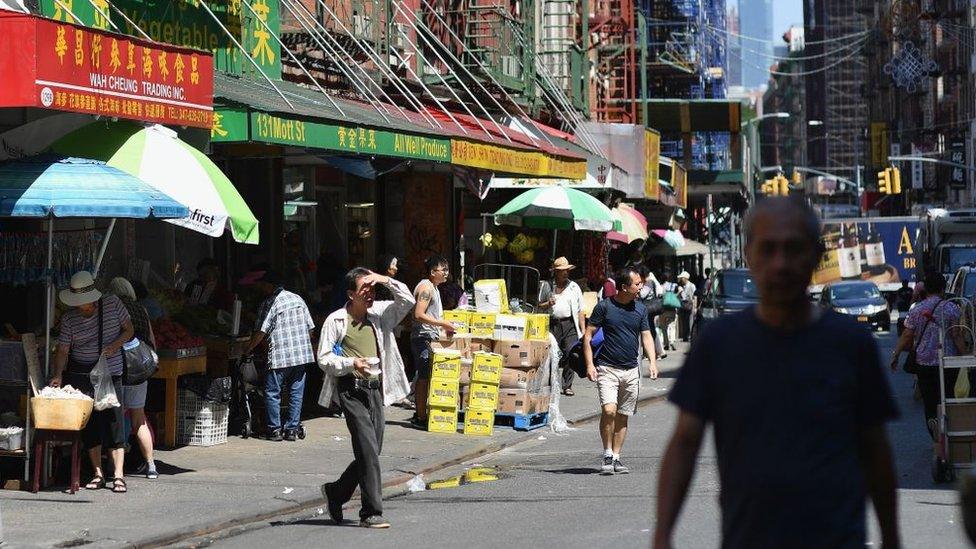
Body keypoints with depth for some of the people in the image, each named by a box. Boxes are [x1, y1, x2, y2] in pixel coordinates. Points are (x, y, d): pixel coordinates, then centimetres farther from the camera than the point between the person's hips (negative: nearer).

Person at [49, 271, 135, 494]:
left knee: (114, 422, -7)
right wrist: (58, 375, -17)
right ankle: (98, 473, 10)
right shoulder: (69, 319, -2)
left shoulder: (112, 304, -2)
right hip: (80, 374, 1)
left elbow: (129, 330, 6)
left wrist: (115, 345, -12)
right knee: (89, 424, 1)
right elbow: (63, 350, -2)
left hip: (110, 374, -1)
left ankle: (118, 475, -7)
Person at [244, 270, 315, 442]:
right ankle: (292, 430, 10)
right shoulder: (298, 299, 11)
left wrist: (247, 349, 3)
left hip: (279, 357, -6)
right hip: (302, 355, 6)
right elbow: (310, 328, 12)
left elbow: (261, 332, -10)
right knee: (296, 393, 9)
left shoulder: (269, 304, -7)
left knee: (272, 393, 4)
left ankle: (275, 430, 4)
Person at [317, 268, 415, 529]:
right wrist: (351, 363, -18)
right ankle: (371, 512, -12)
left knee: (372, 451, 9)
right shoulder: (336, 320, -2)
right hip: (351, 390, -6)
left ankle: (336, 492, 30)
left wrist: (387, 281, -4)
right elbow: (324, 358, -3)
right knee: (368, 449, -13)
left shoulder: (379, 314, 11)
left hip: (375, 389, 6)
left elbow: (407, 301, 7)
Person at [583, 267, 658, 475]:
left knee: (623, 417, 7)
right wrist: (589, 364, -9)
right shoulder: (604, 306, -5)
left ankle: (616, 457, 16)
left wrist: (652, 362, -2)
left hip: (631, 371, 4)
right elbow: (588, 335, -1)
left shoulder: (640, 309, 8)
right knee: (609, 411, -19)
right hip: (607, 369, -4)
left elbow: (646, 336, 13)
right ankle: (607, 455, -5)